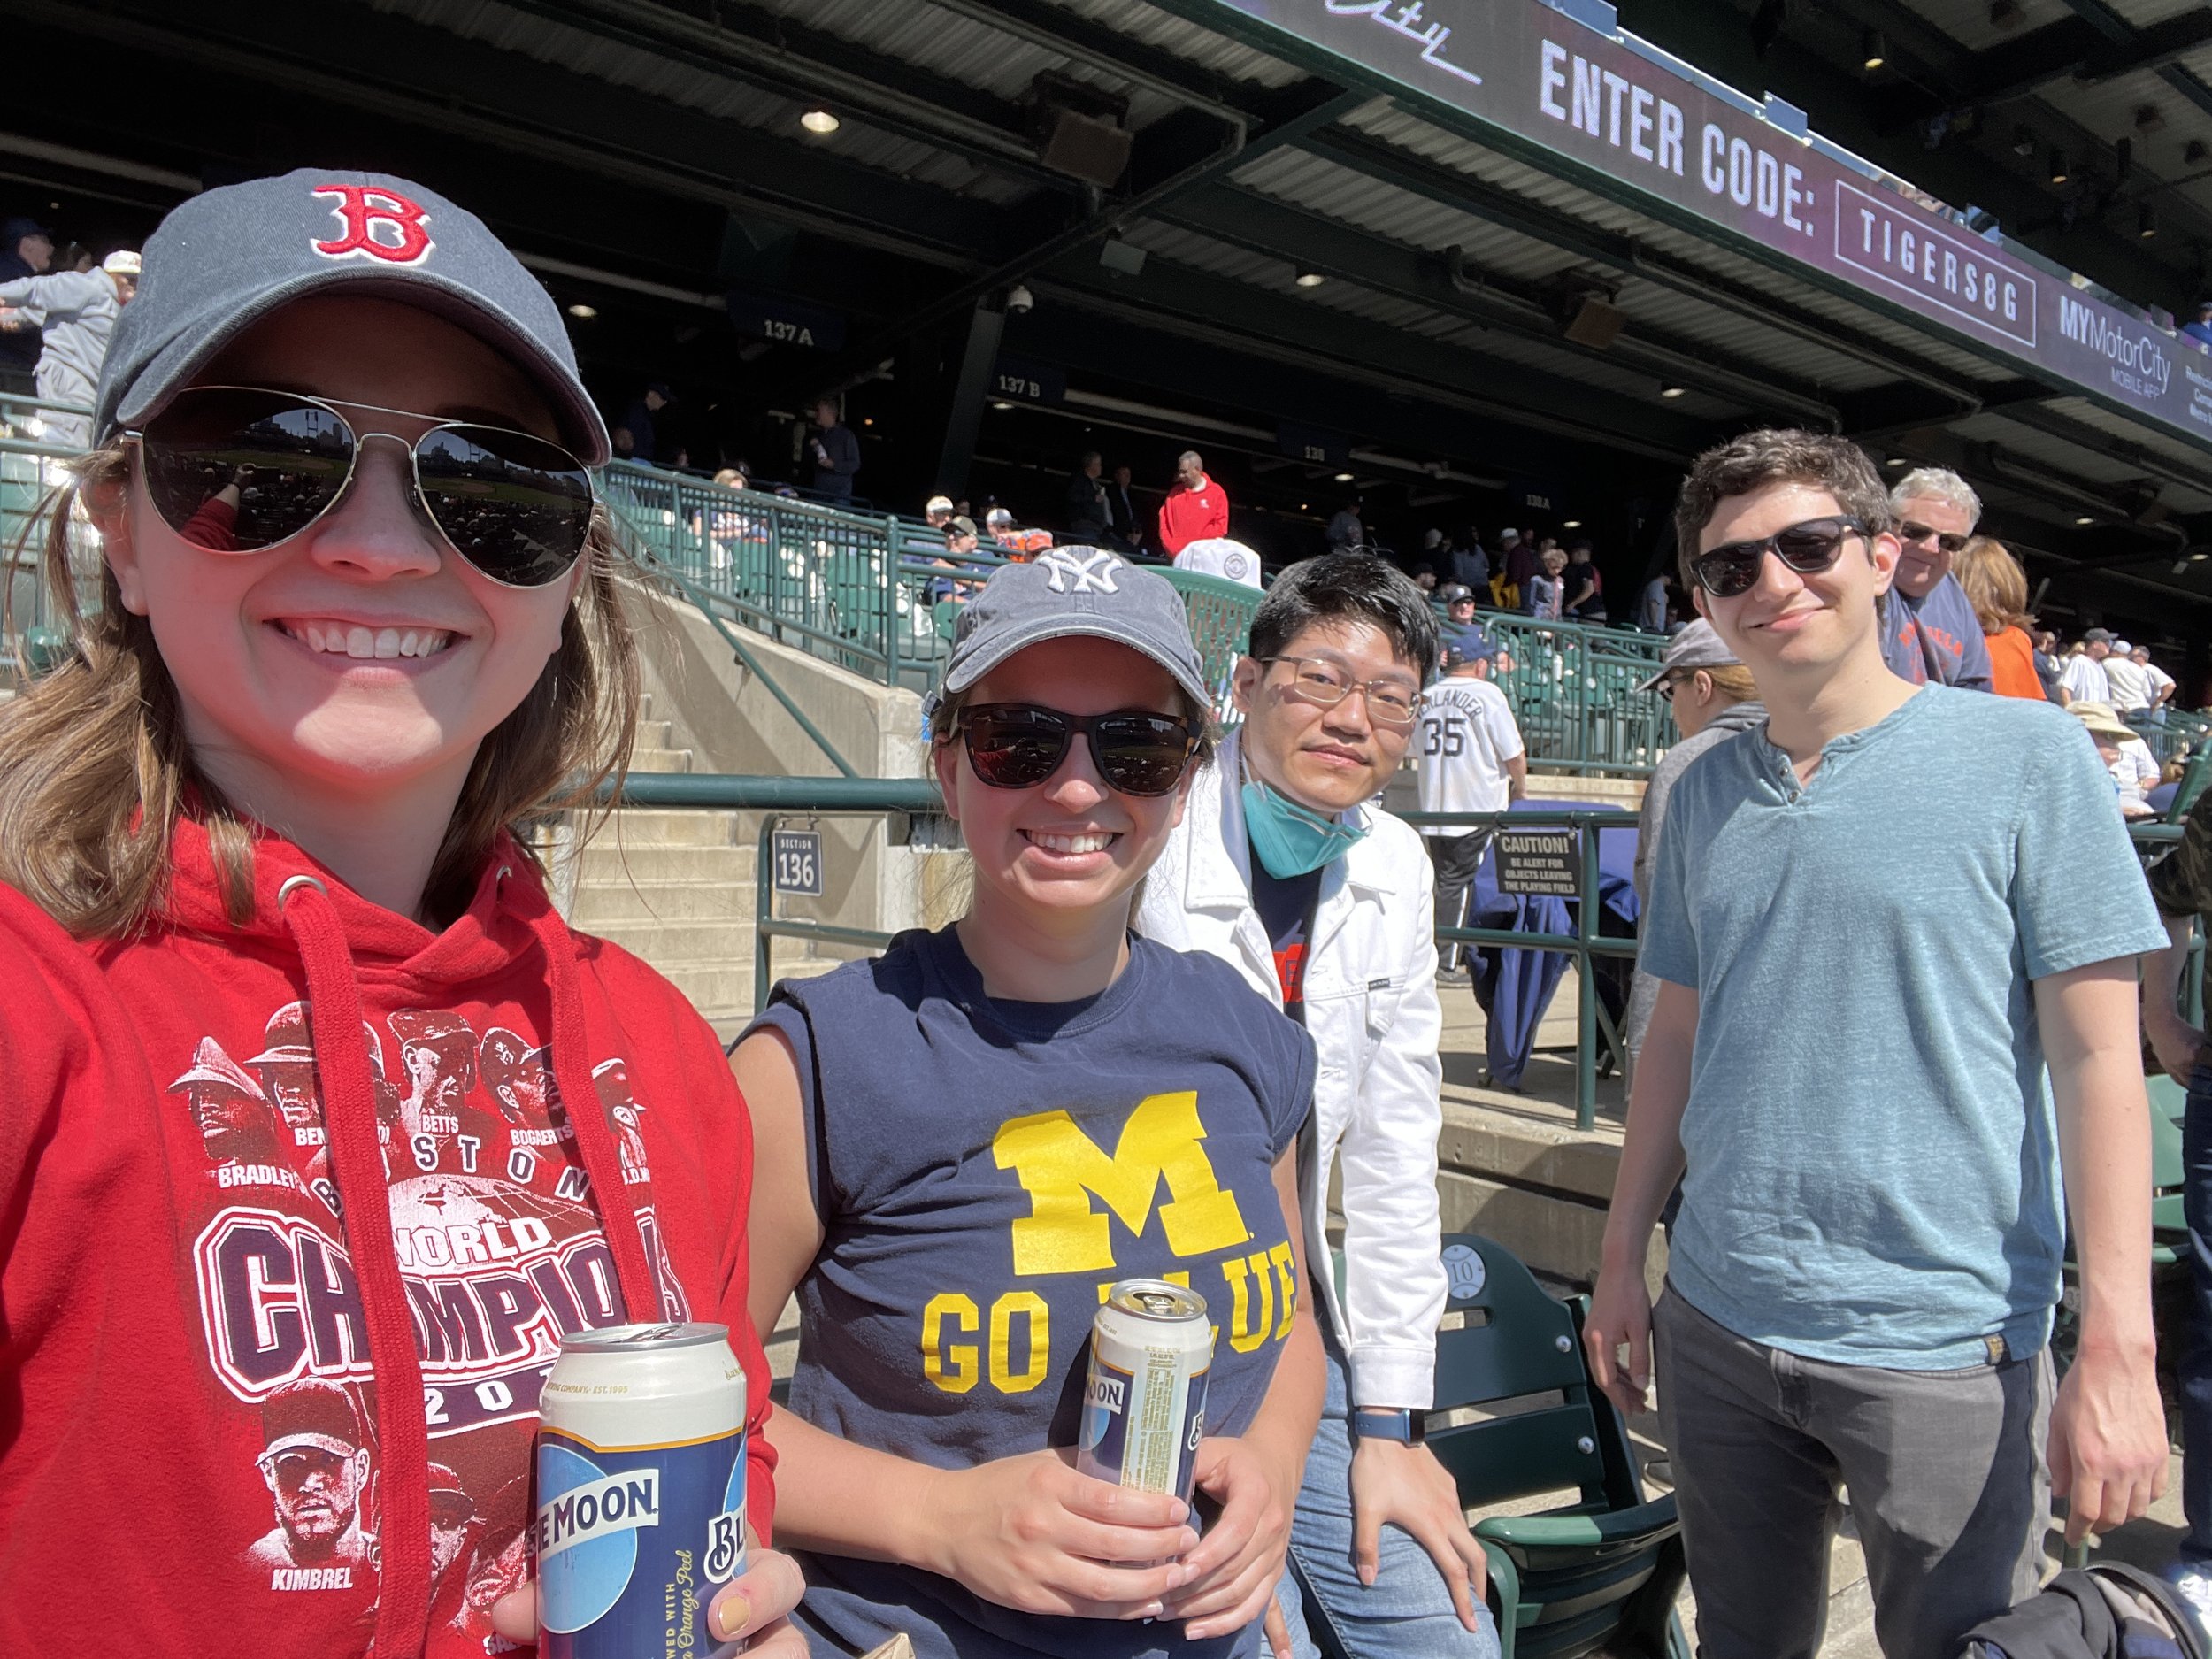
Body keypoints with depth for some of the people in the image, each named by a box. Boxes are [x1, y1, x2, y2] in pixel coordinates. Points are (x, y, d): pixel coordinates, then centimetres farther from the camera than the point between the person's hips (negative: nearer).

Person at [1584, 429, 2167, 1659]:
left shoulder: (2026, 756, -7)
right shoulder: (1705, 793, 5)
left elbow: (2095, 1056, -9)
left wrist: (2119, 1348, -13)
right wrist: (1624, 1258, 11)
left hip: (1947, 1342, -4)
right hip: (1716, 1325, 4)